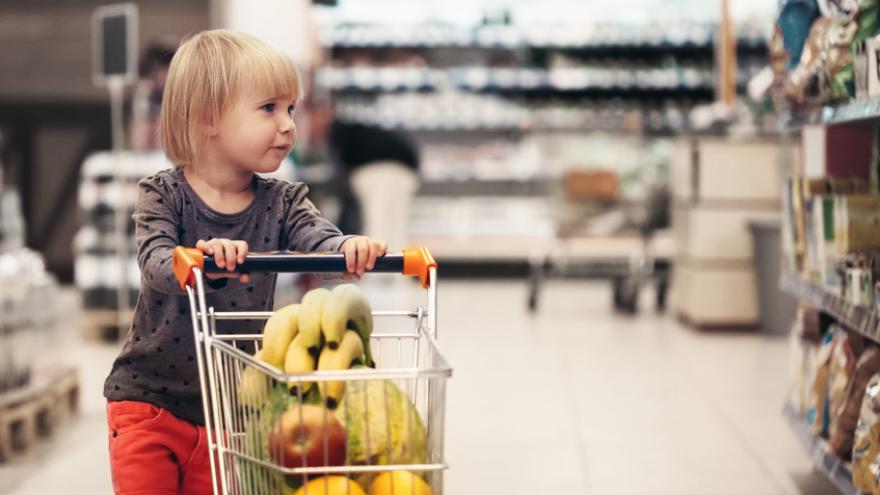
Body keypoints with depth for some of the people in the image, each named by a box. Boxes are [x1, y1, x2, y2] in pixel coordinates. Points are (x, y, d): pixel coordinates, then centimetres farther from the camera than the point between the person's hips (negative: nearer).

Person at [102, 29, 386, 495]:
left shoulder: (282, 203, -2)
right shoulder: (163, 194, -10)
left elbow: (316, 236, -21)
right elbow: (155, 261, -26)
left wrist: (349, 248, -46)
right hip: (148, 401, -2)